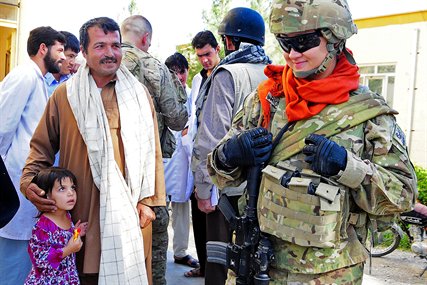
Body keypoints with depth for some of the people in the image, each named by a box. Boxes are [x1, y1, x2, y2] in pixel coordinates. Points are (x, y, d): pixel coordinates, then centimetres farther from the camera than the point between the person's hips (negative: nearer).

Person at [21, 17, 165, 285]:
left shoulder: (139, 94, 7)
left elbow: (152, 150, 7)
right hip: (81, 212, 0)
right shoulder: (64, 95, 4)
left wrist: (148, 200, 1)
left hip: (130, 212, 1)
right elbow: (42, 147, 10)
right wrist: (29, 182, -7)